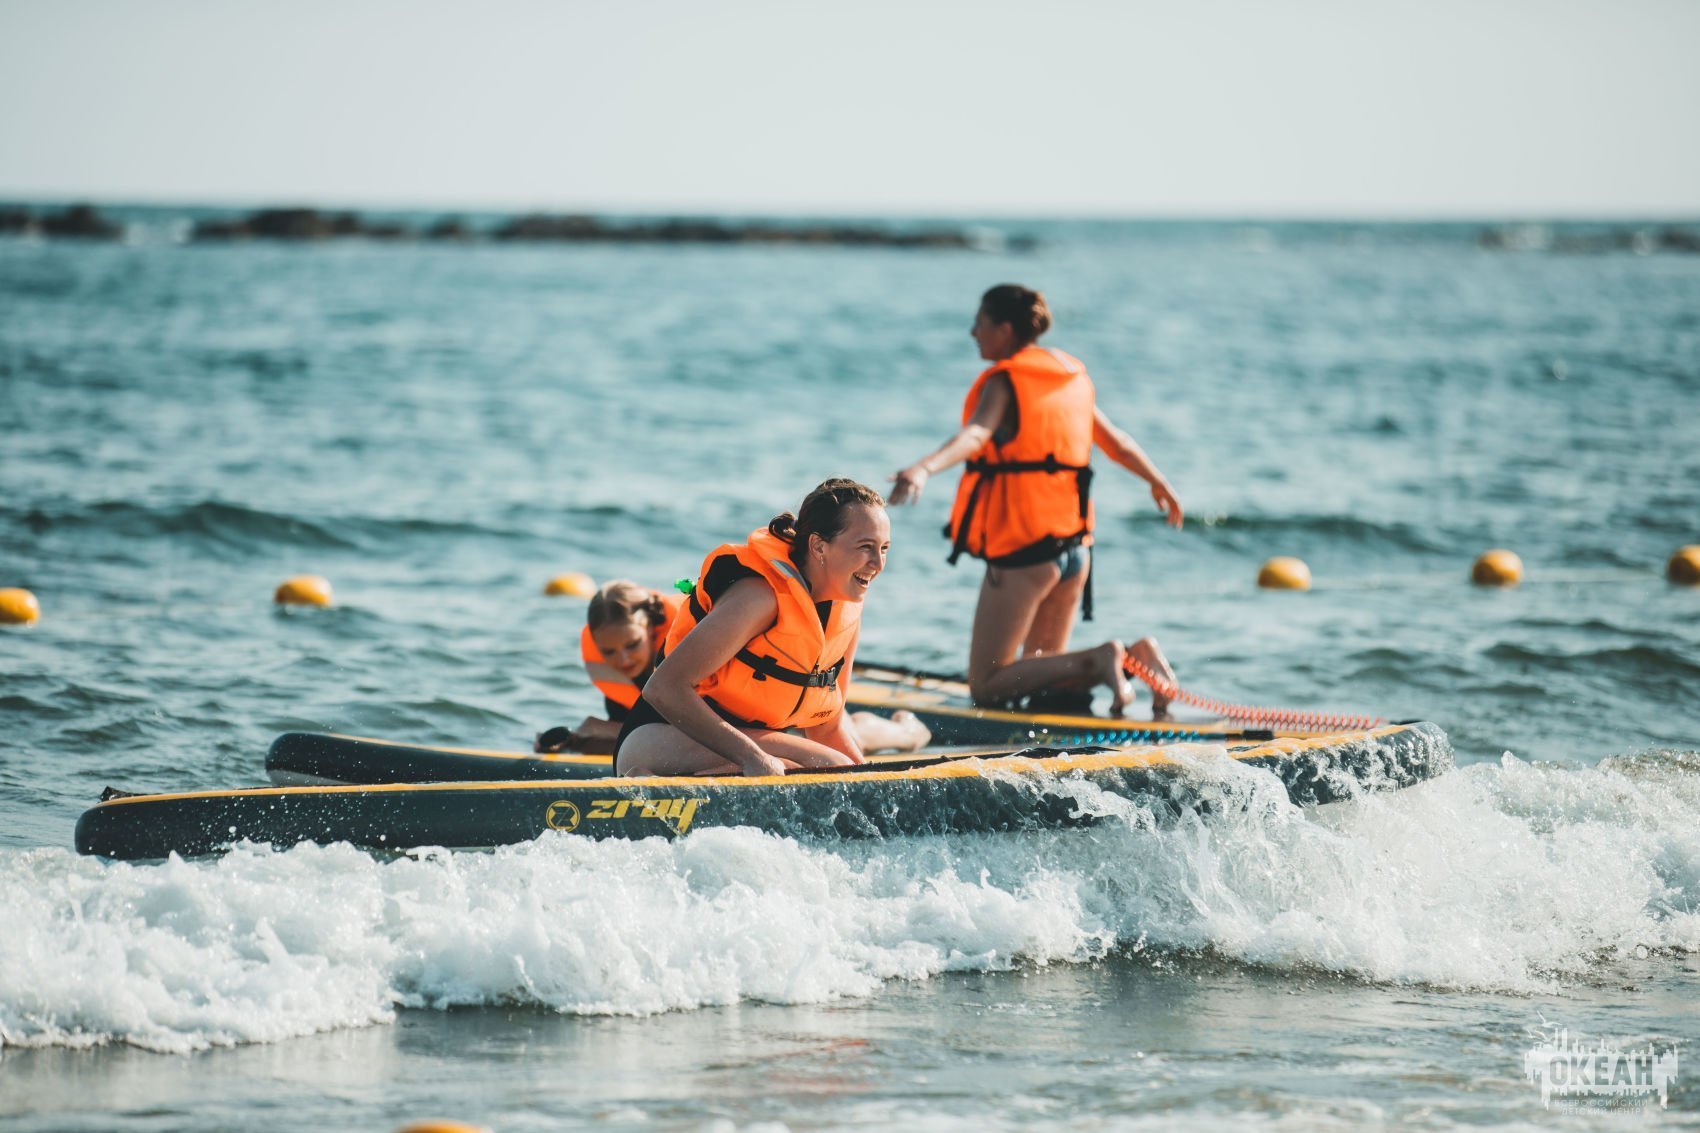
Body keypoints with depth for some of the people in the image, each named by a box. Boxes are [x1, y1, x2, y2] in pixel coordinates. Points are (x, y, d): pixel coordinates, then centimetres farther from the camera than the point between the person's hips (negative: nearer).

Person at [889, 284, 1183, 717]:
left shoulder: (1004, 382, -9)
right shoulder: (1073, 376, 12)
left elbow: (976, 433, -29)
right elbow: (1116, 442, 23)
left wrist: (923, 469, -47)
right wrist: (1160, 484, 41)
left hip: (1022, 550, -7)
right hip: (1074, 546, 7)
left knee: (987, 685, -3)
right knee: (1043, 674, 21)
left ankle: (1098, 661, -20)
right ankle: (1133, 656, -4)